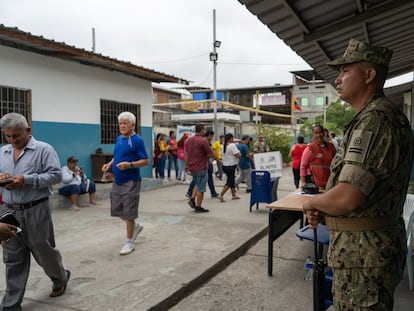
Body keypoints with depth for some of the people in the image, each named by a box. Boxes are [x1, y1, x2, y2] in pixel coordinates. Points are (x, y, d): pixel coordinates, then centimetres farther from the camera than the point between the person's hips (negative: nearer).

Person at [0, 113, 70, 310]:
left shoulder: (43, 149, -6)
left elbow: (56, 175, -13)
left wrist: (26, 179, -20)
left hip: (36, 210, -5)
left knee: (44, 251, 10)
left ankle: (61, 278, 38)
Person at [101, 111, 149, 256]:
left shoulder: (137, 140, -12)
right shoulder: (119, 139, 11)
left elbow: (146, 161, -14)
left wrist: (129, 165, -28)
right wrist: (110, 164, 3)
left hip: (131, 182, -8)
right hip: (117, 181, 8)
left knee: (129, 213, -1)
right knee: (116, 210, 13)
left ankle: (129, 242, 14)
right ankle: (136, 226, 36)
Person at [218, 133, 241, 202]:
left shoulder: (223, 145, 6)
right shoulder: (232, 145, -16)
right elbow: (238, 155, -20)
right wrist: (239, 153, 0)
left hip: (225, 165, 8)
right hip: (231, 166, -8)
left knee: (232, 180, 19)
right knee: (229, 182, -2)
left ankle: (233, 195, 27)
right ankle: (221, 195, -9)